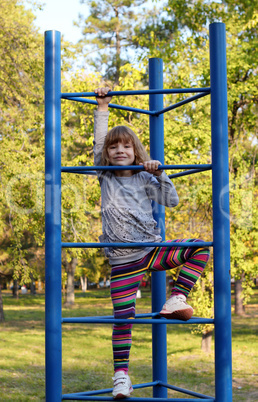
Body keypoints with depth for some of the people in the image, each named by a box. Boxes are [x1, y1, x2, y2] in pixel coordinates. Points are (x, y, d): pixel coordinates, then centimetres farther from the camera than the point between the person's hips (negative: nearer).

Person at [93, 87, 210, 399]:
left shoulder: (143, 179, 7)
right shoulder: (105, 176, 7)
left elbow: (172, 201, 3)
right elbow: (98, 142, 0)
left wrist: (159, 174, -8)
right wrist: (102, 107, 2)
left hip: (153, 249, 2)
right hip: (123, 261, -2)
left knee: (199, 248, -16)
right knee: (122, 317, -4)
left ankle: (176, 301, -14)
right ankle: (121, 375, 6)